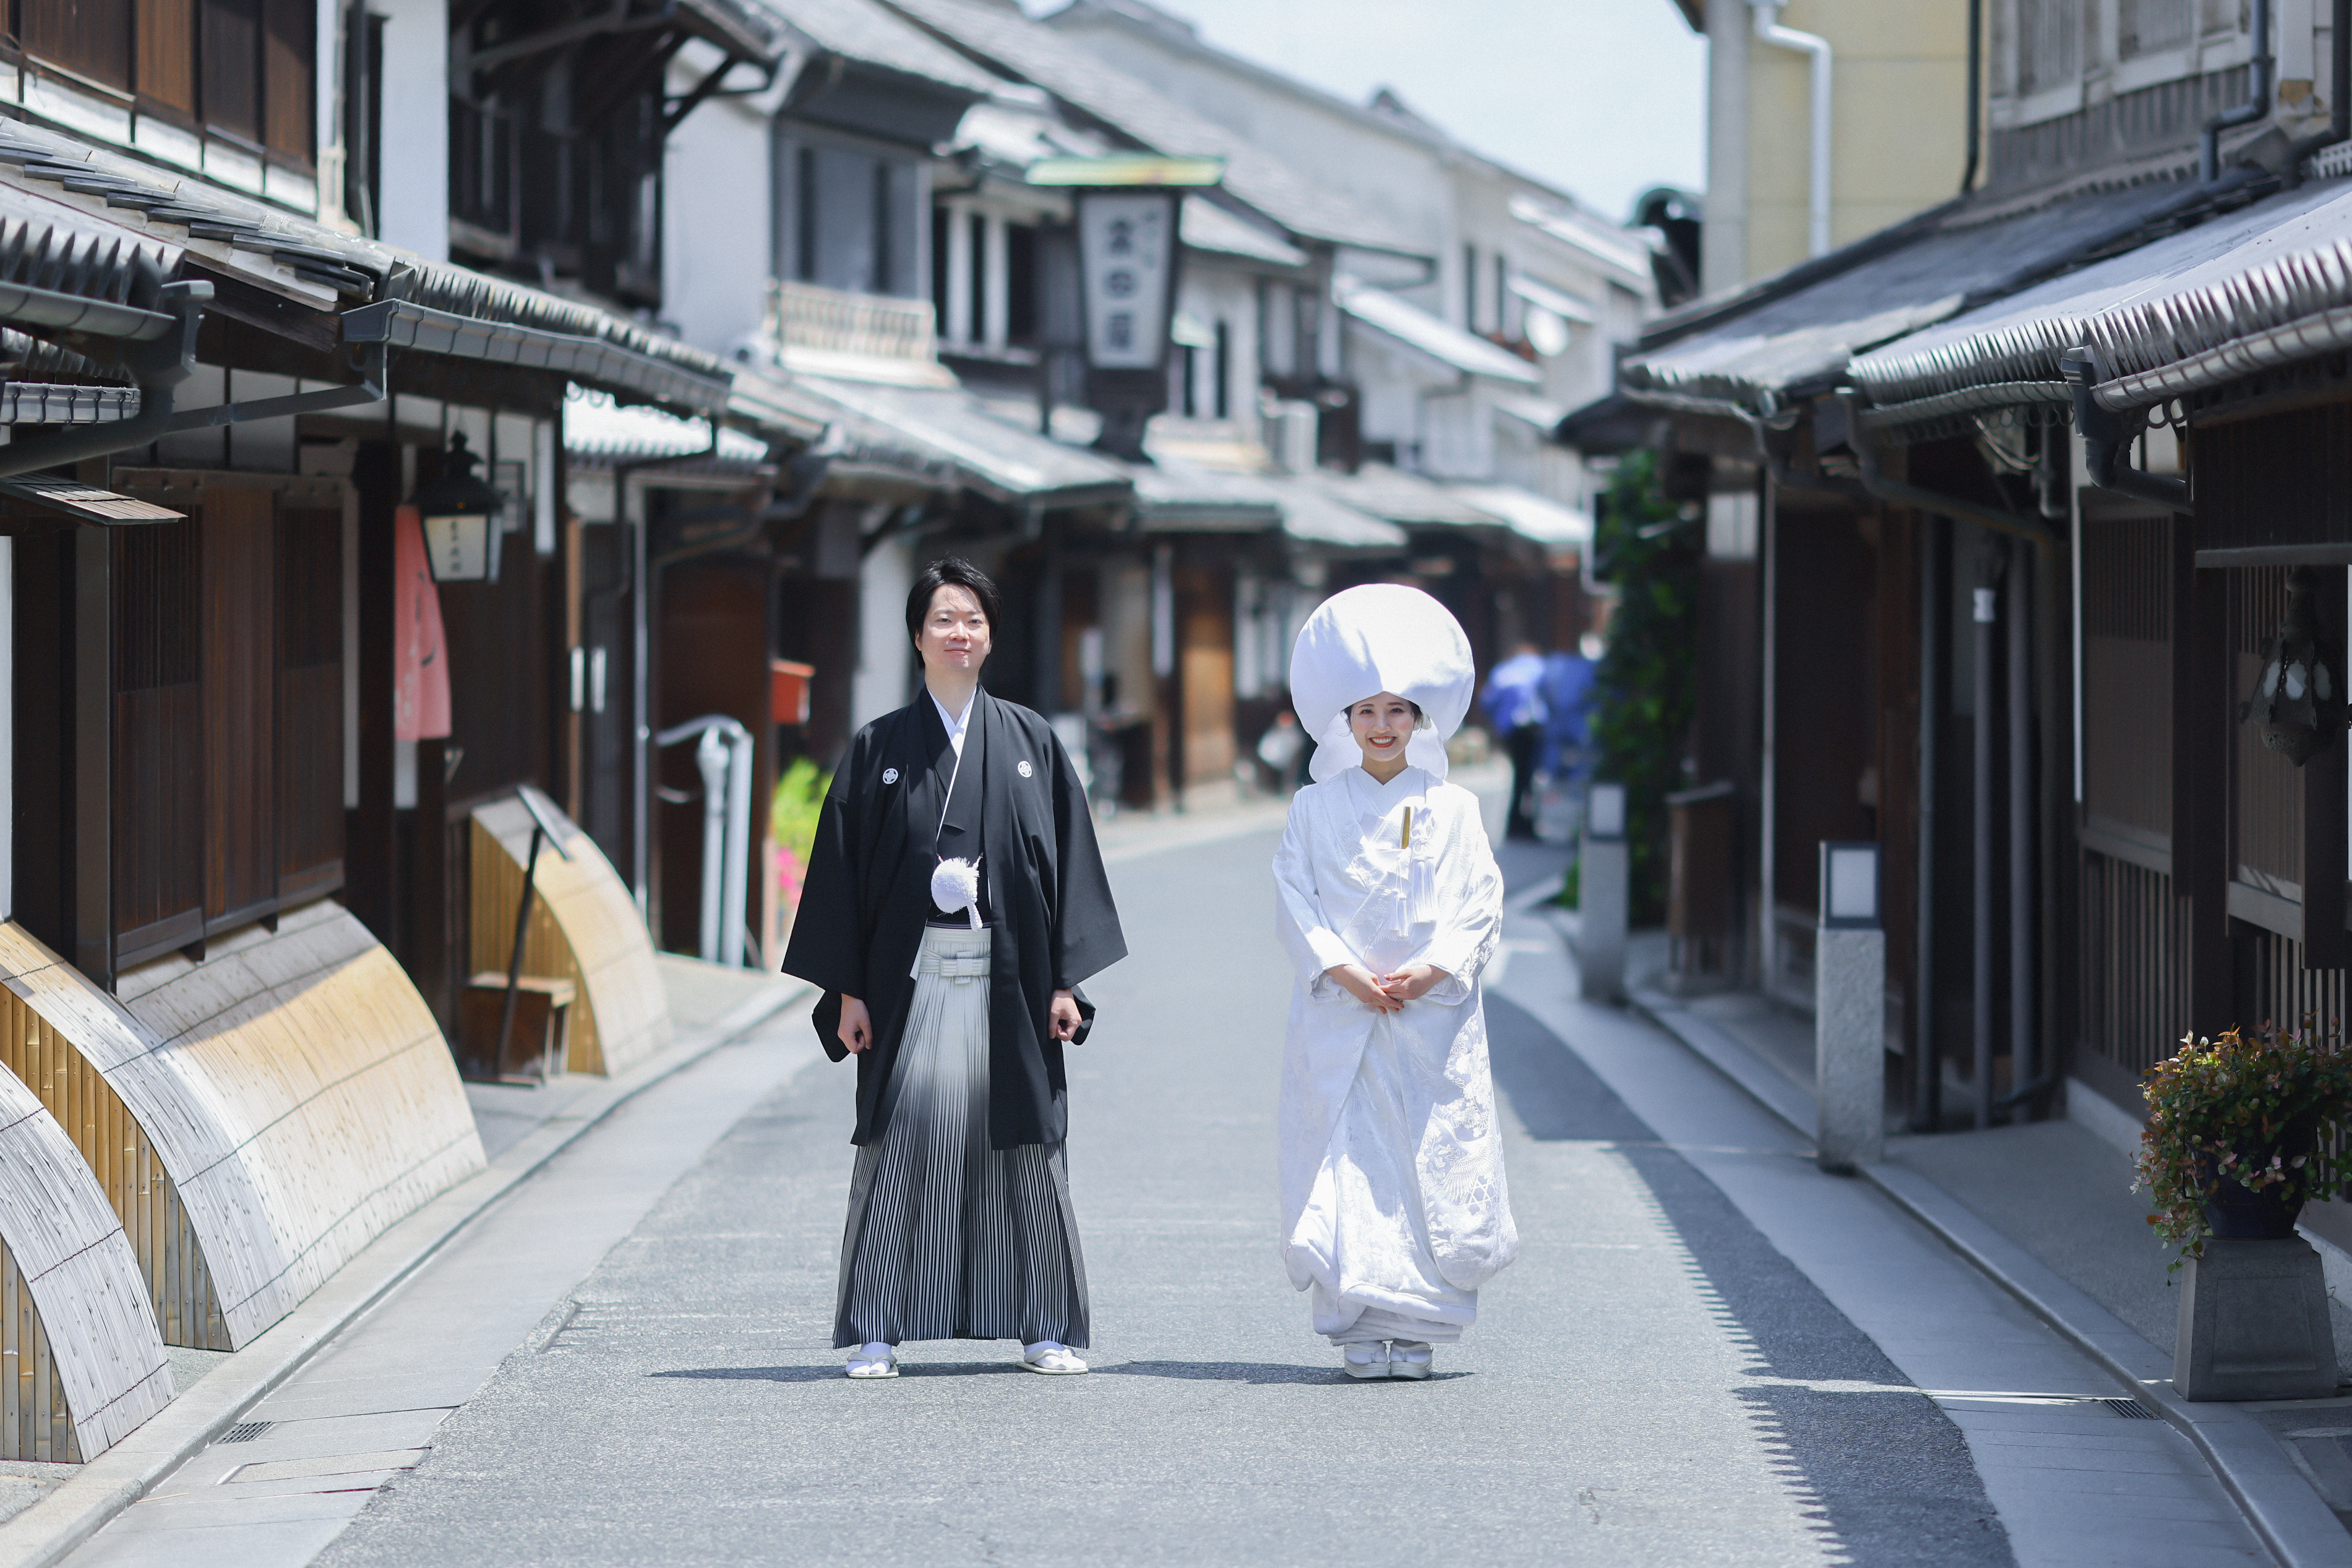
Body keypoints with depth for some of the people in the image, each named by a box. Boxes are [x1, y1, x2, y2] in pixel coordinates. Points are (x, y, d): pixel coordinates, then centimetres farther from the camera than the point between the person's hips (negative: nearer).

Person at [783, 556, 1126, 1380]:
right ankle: (877, 1331, 1)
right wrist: (848, 991, -3)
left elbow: (1067, 859, 6)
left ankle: (1045, 1326, 12)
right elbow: (842, 868, 3)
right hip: (912, 979, -1)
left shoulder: (1032, 743, 7)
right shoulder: (879, 749, 5)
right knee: (904, 1142, -5)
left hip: (1007, 977, 1)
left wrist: (1065, 980, 0)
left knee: (1022, 1143, 3)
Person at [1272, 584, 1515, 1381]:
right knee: (1348, 1159, -5)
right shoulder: (1315, 808, 7)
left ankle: (1418, 1325, 3)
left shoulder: (1452, 808, 7)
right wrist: (1344, 971, -12)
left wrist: (1431, 969, -11)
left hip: (1434, 1017, 0)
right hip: (1341, 1017, 0)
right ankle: (1361, 1324, -1)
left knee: (1433, 1159, -3)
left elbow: (1480, 904, 3)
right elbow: (1295, 898, 1)